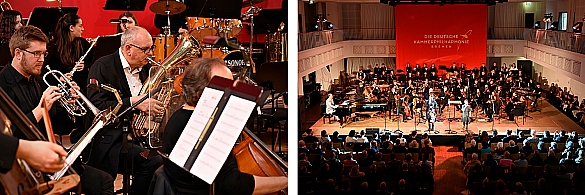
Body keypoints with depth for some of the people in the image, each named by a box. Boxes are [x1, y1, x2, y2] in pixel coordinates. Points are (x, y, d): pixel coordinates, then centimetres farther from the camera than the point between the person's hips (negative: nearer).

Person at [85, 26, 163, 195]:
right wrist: (133, 103, -24)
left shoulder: (145, 68, 15)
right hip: (109, 136, -7)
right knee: (153, 161, -29)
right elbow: (96, 105, -17)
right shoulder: (102, 67, -6)